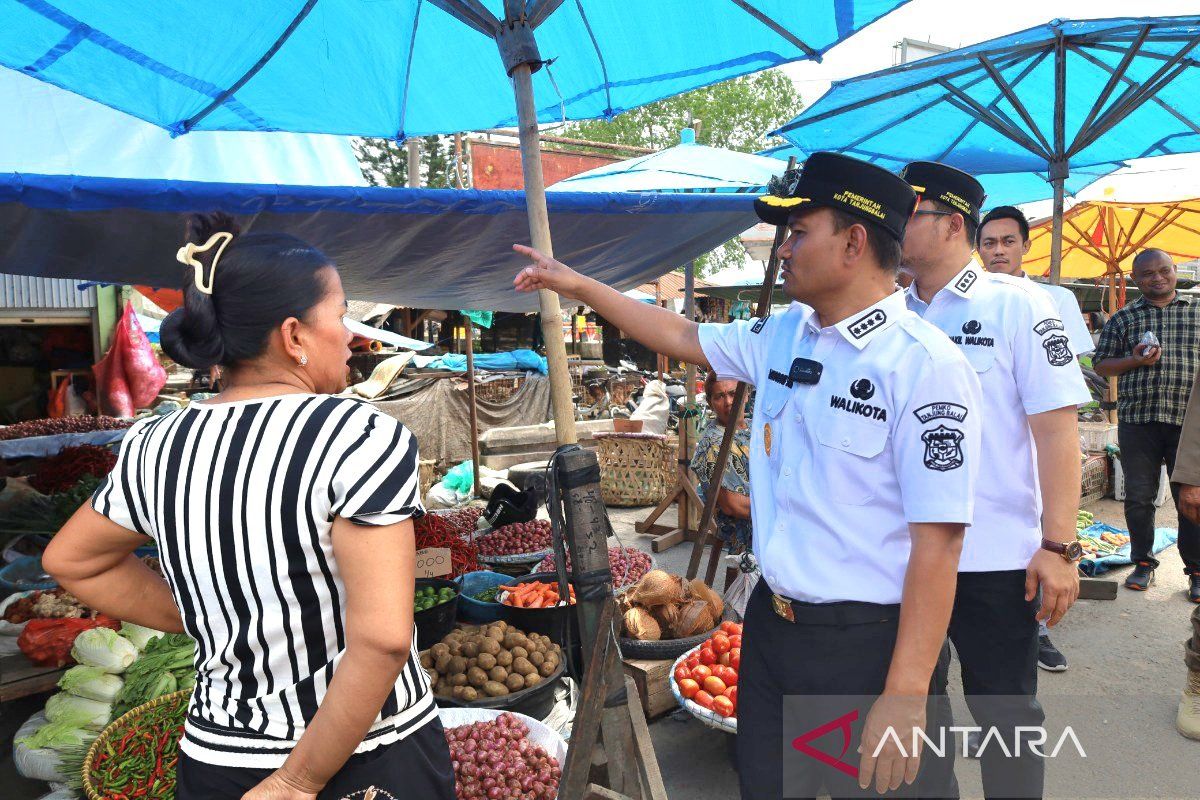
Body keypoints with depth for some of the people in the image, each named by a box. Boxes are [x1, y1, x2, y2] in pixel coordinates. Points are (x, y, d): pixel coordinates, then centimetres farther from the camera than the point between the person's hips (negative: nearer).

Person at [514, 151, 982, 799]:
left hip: (867, 644, -6)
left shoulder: (924, 364, -19)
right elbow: (686, 339, 17)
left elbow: (936, 540, -21)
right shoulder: (782, 336, 3)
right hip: (770, 623, 7)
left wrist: (906, 695, -22)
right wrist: (577, 285, 18)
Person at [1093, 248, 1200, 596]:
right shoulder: (1123, 318, 8)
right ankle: (1143, 563, 20)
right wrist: (1136, 361, -10)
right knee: (1138, 497, 6)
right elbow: (1101, 364, 9)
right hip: (1137, 420, 0)